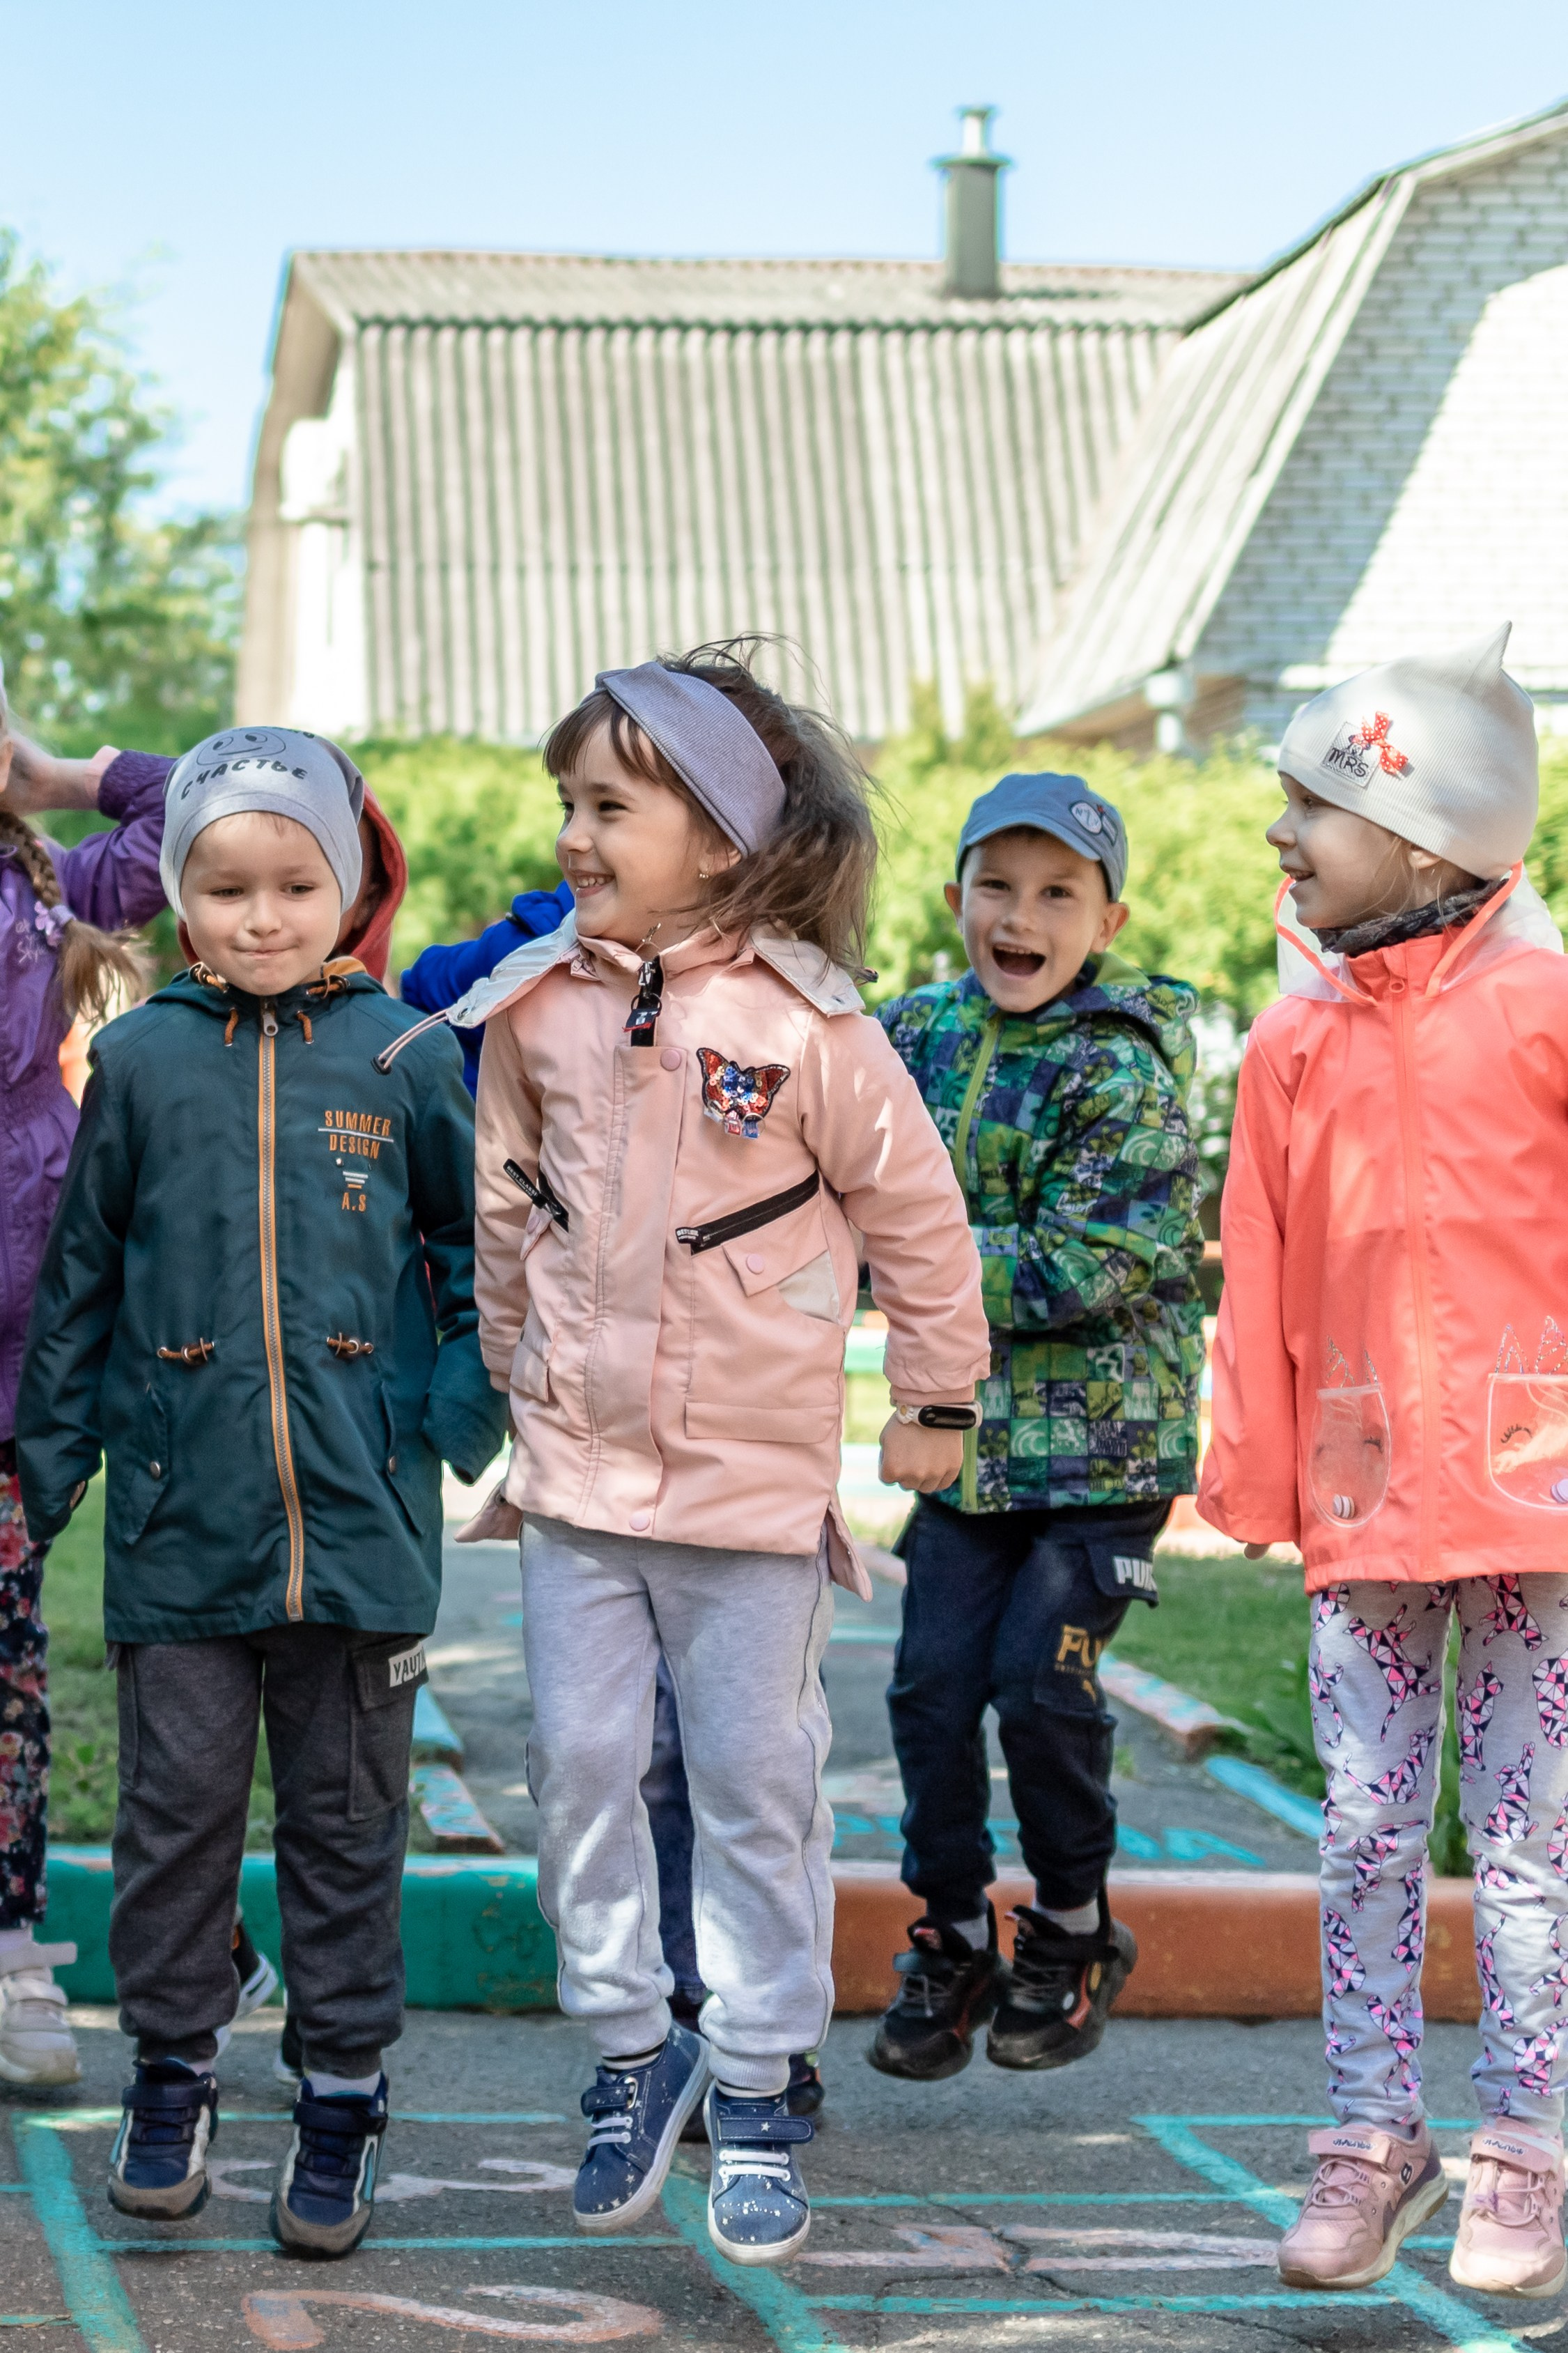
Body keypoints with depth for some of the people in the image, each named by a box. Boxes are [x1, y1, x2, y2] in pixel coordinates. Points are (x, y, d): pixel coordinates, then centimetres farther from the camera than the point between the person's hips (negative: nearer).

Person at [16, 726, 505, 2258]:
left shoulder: (406, 1060, 1)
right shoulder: (139, 1062, 2)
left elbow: (476, 1249, 12)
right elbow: (79, 1274, 9)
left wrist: (466, 1405, 0)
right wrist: (49, 1455, 9)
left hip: (361, 1511, 0)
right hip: (180, 1512, 0)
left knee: (346, 1814, 8)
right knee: (179, 1801, 6)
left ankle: (343, 2097, 18)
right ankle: (171, 2074, 22)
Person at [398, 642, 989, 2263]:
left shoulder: (805, 1022, -10)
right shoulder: (537, 1007, -1)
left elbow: (916, 1214, 0)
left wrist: (937, 1400, 7)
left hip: (756, 1465, -3)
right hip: (575, 1461, 3)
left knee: (756, 1778, 3)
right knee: (580, 1760, 5)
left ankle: (756, 2084, 15)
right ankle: (630, 2049, 22)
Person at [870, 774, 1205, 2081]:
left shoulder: (1124, 1074, -14)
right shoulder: (923, 1032, 3)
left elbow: (1083, 1269, -21)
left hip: (1104, 1435, -5)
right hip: (966, 1430, 5)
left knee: (1040, 1680, -7)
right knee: (933, 1685, 2)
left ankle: (1074, 1933, 16)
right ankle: (951, 1940, 19)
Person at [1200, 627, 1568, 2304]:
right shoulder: (1293, 1044, 7)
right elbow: (1262, 1277, 11)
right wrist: (1252, 1469, 10)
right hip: (1362, 1491, 4)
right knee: (1366, 1828, 6)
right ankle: (1372, 2137, 16)